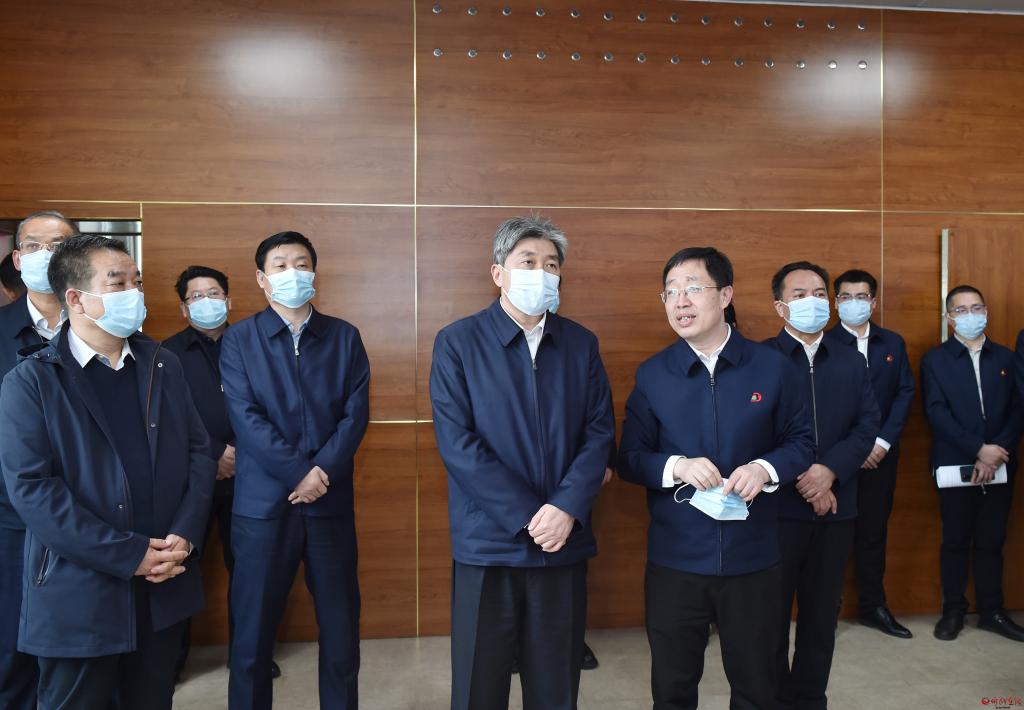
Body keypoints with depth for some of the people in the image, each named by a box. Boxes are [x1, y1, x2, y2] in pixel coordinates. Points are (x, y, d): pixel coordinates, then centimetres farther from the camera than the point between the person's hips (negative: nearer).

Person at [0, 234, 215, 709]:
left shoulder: (163, 367, 8)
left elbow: (199, 452, 6)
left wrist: (184, 535, -9)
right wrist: (130, 555, -17)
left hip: (164, 587, 4)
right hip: (79, 596, -4)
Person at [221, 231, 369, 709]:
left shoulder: (344, 337, 7)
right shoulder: (238, 339, 3)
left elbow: (356, 413, -1)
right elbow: (246, 418, -8)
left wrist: (324, 472, -14)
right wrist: (299, 472, -15)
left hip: (331, 501, 2)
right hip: (262, 503, -1)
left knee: (341, 627, 10)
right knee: (252, 629, 8)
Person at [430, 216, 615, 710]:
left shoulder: (581, 344, 7)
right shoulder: (457, 342, -4)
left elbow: (600, 432, 2)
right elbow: (456, 442, -11)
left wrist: (567, 508, -14)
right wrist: (529, 516, -15)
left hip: (564, 542, 3)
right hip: (488, 542, -2)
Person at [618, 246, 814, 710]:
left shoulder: (772, 367, -3)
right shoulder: (651, 375, -3)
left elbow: (800, 441, 4)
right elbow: (629, 459, -1)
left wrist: (767, 469, -16)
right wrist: (676, 467, -20)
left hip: (752, 557, 0)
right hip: (674, 559, 0)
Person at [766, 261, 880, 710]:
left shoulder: (851, 361, 10)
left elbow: (868, 425, 1)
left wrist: (829, 471, -14)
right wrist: (802, 479, -15)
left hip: (837, 506, 4)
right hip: (778, 506, -4)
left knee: (823, 611, 14)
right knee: (773, 611, 7)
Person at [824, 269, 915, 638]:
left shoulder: (893, 343, 9)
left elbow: (905, 393, 4)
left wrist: (883, 441, -7)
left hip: (881, 453, 3)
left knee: (874, 531, 10)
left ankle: (873, 606, 21)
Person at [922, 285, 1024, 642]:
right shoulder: (934, 359, 0)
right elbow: (936, 413, -9)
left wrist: (995, 453, -11)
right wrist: (979, 449, -16)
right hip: (955, 465, -2)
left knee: (991, 541, 10)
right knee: (955, 540, 7)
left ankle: (992, 611, 23)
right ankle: (953, 610, 19)